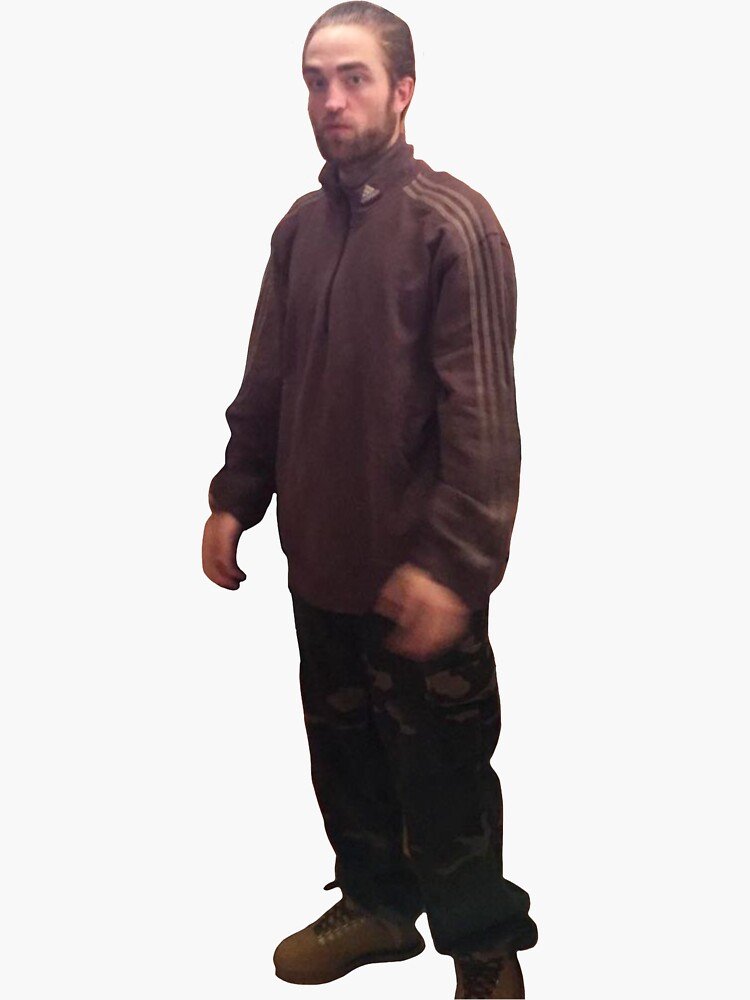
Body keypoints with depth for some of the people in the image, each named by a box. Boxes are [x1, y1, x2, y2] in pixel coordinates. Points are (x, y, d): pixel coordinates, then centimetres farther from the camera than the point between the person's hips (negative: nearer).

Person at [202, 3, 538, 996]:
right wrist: (234, 498, 8)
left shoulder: (451, 223, -13)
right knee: (344, 748, 19)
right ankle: (377, 903, 41)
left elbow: (483, 415, -18)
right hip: (320, 553, 6)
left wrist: (451, 561, -22)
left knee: (440, 769, 6)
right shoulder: (300, 226, 7)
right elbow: (265, 383, 13)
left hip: (414, 568, -6)